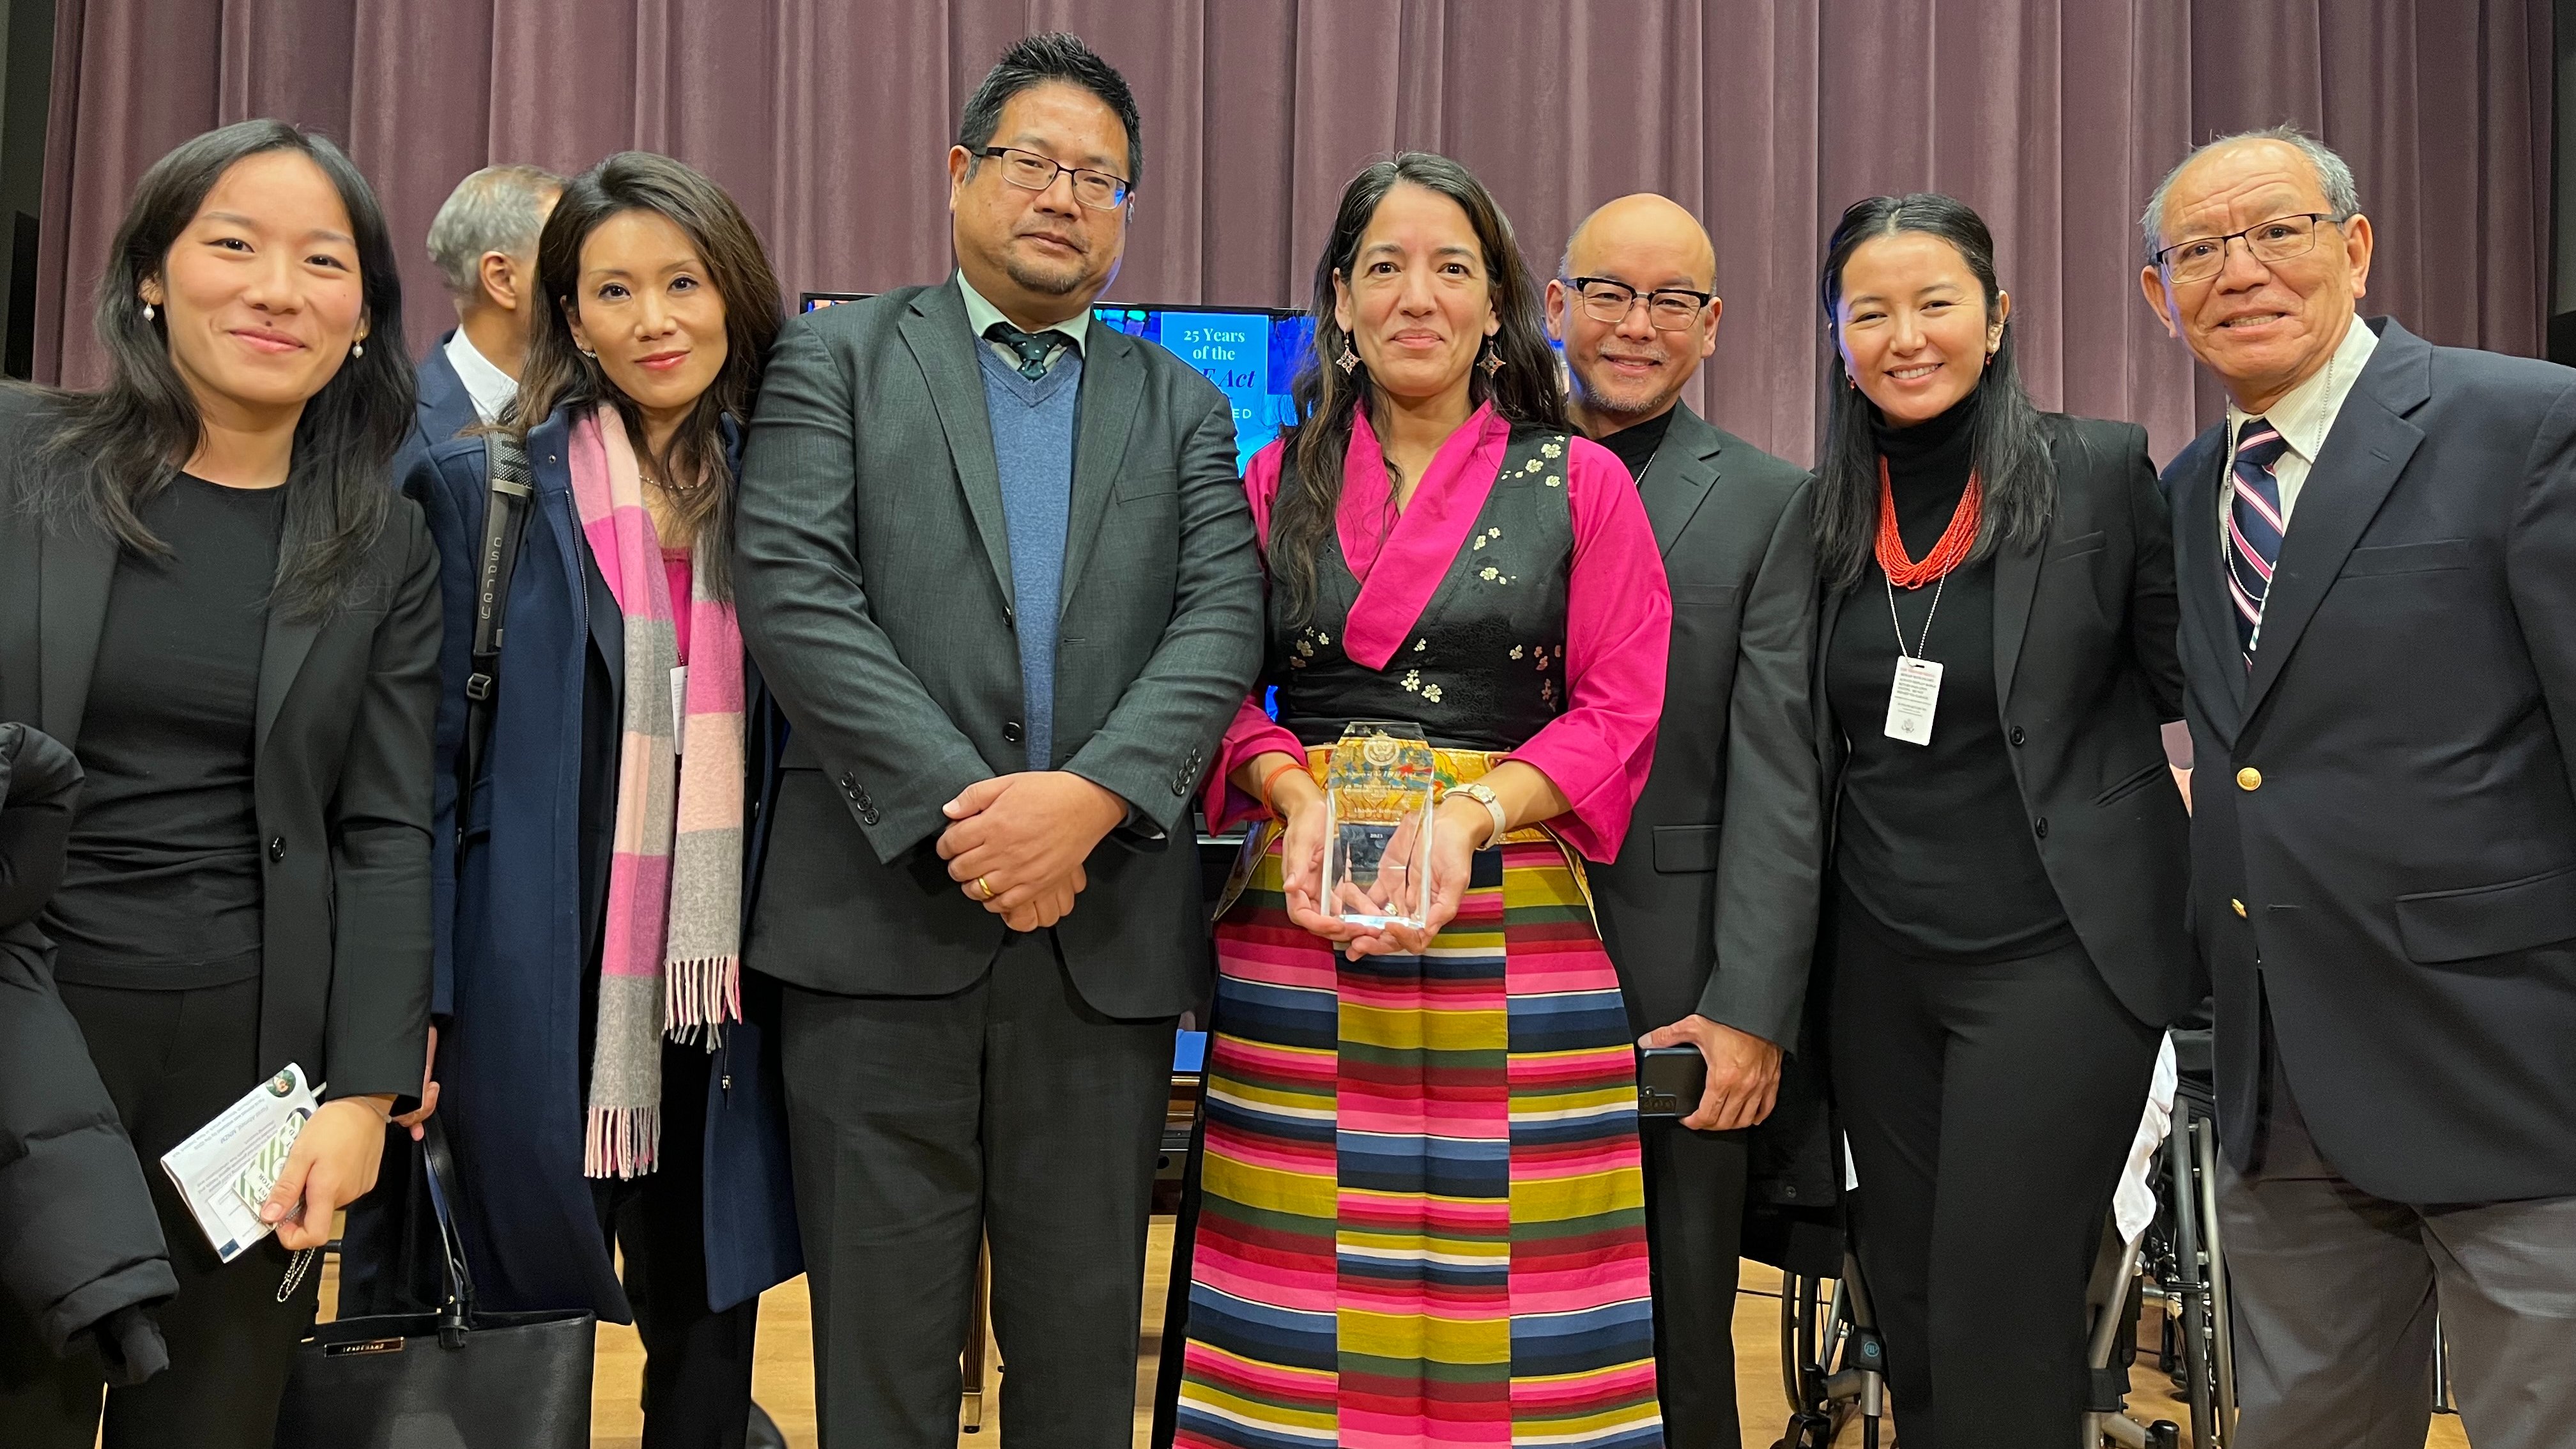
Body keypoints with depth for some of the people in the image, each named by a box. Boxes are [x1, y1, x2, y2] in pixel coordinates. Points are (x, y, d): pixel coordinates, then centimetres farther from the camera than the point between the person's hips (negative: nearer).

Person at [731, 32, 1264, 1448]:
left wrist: (1089, 798, -16)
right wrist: (958, 813, -15)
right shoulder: (836, 357, 8)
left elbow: (1224, 617, 1)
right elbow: (791, 590, -6)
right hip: (883, 920, -2)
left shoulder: (1181, 406, 15)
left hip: (1107, 935, 2)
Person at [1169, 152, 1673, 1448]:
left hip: (1510, 920, -1)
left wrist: (1476, 812, -13)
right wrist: (1298, 794, -10)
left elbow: (1621, 710, 2)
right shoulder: (1274, 481, 13)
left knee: (1498, 1268, -2)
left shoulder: (1582, 484, 8)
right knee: (1305, 1270, 0)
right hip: (1302, 906, 1)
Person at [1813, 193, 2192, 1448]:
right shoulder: (1825, 512, 6)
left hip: (2056, 956, -4)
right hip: (1879, 965, 5)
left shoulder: (2103, 471, -6)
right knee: (1909, 1322, 13)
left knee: (1997, 1334, -2)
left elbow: (2192, 690, 1)